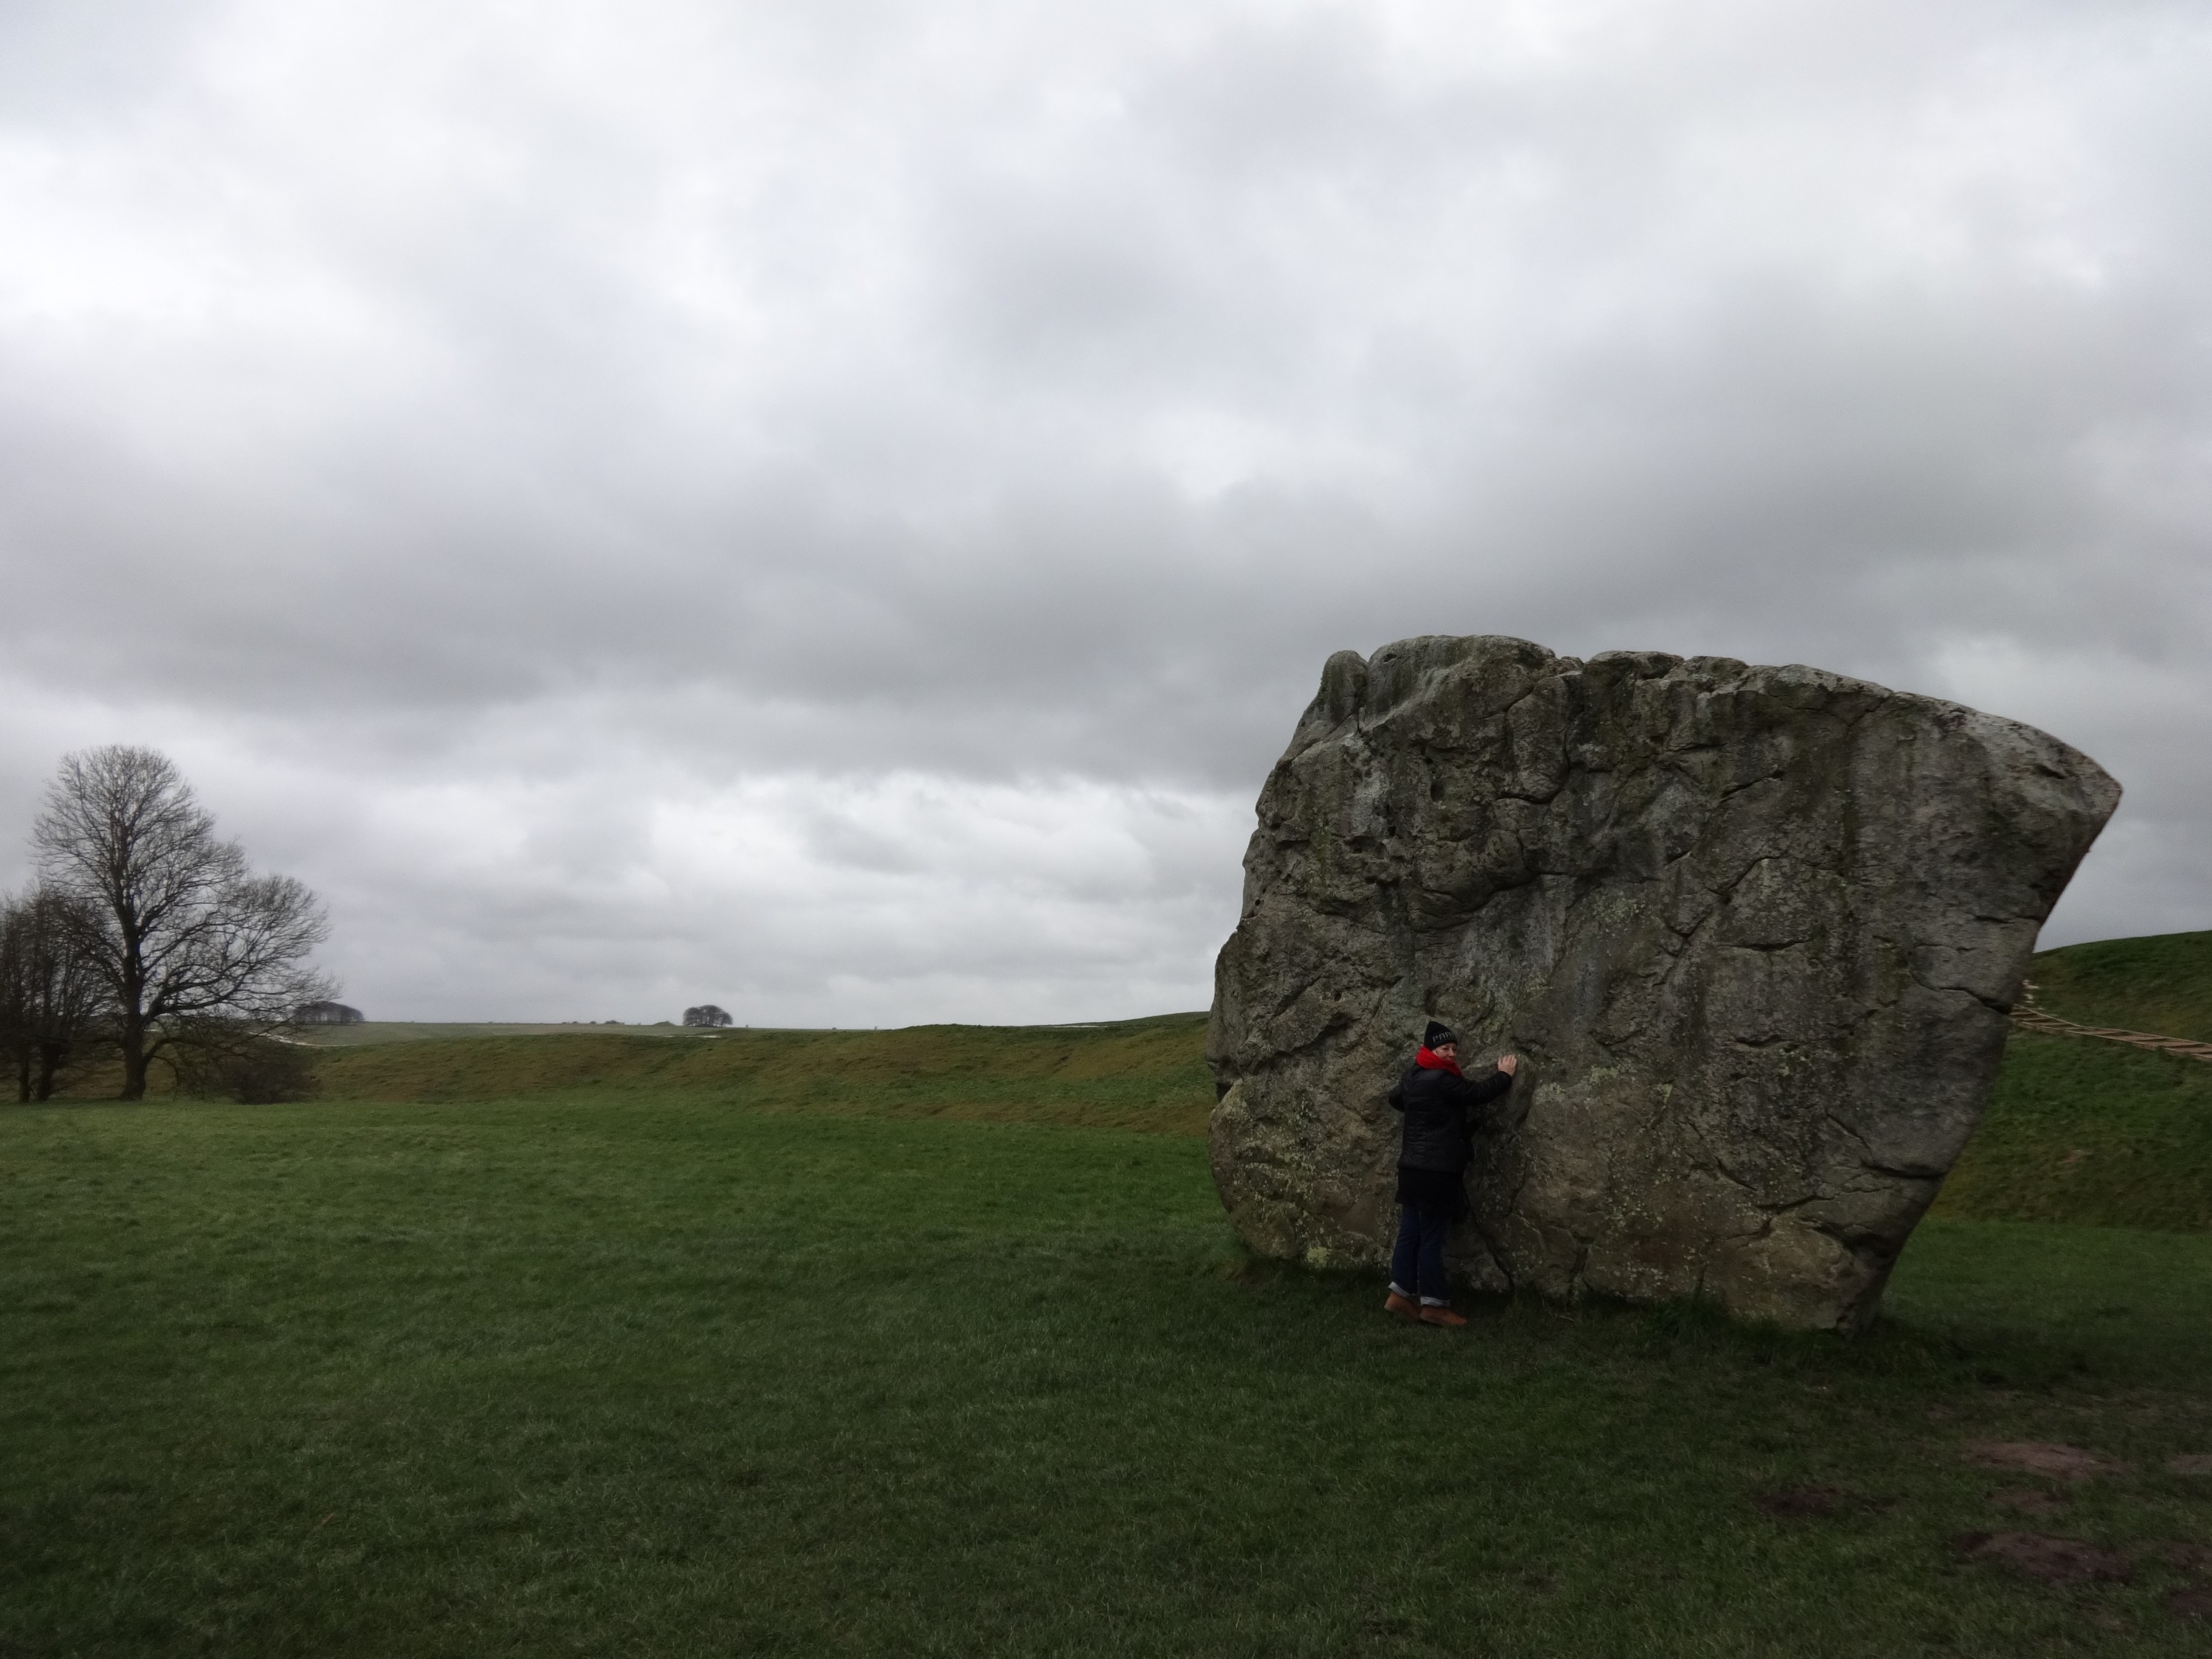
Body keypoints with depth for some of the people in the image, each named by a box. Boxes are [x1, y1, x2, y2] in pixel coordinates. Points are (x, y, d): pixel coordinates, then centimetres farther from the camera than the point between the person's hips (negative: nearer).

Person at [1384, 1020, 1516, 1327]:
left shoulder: (1413, 1077, 11)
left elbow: (1395, 1097, 30)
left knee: (1411, 1232, 11)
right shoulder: (1441, 1080, -18)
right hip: (1435, 1171, -10)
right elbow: (1480, 1092, -13)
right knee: (1432, 1238, -2)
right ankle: (1433, 1304, 4)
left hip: (1414, 1168, 10)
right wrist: (1504, 1074, 5)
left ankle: (1401, 1294, 14)